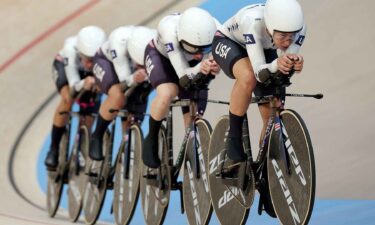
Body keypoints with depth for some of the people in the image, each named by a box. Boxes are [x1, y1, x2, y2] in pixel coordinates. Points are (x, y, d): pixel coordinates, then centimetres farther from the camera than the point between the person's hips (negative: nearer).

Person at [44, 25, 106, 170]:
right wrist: (84, 84, -63)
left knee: (88, 113, -9)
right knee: (68, 98, -27)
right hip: (65, 65, -2)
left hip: (89, 74, 2)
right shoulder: (71, 48, -42)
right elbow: (74, 84, -41)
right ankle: (53, 149, -14)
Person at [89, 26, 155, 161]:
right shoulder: (120, 40, -42)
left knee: (132, 120, -4)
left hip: (133, 71, 3)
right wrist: (133, 79, -59)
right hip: (108, 62, -3)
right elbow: (124, 80, -38)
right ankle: (96, 137, -12)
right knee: (118, 96, -32)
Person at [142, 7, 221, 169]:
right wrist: (199, 68, -61)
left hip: (192, 63, 3)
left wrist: (213, 67, -50)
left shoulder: (215, 31, -36)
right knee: (167, 94, -33)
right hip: (160, 55, -3)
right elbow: (184, 78, -40)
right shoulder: (170, 30, -43)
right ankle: (151, 140, -8)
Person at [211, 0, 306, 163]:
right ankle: (233, 138, -20)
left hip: (264, 50, 4)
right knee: (248, 77, -37)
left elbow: (284, 71, -30)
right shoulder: (252, 21, -41)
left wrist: (294, 64, -51)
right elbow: (259, 73, -43)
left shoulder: (298, 28, -30)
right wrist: (276, 64, -63)